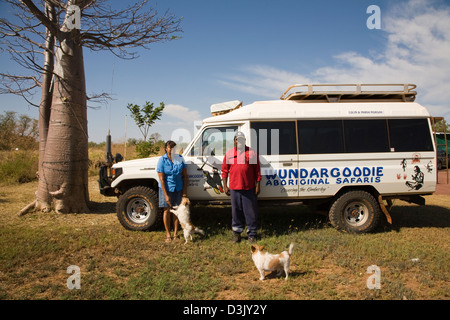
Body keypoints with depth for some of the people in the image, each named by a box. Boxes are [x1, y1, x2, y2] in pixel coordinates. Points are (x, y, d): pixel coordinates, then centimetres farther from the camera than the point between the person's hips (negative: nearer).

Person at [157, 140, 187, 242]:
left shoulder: (180, 159, -1)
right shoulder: (162, 160, -8)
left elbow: (185, 176, 3)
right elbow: (161, 179, -11)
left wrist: (184, 192, -2)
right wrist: (166, 195, -16)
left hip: (178, 188, 2)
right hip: (166, 188, -2)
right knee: (167, 210, 4)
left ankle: (175, 233, 18)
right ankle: (168, 234, 17)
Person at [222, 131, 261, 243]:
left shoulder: (252, 152, 3)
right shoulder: (229, 153, 8)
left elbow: (257, 170, 3)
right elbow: (224, 171, 9)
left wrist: (257, 186, 0)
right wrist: (225, 186, 4)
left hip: (249, 188, -1)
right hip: (234, 188, 2)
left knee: (251, 211, 4)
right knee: (236, 211, 10)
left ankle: (252, 234, 17)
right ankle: (236, 233, 23)